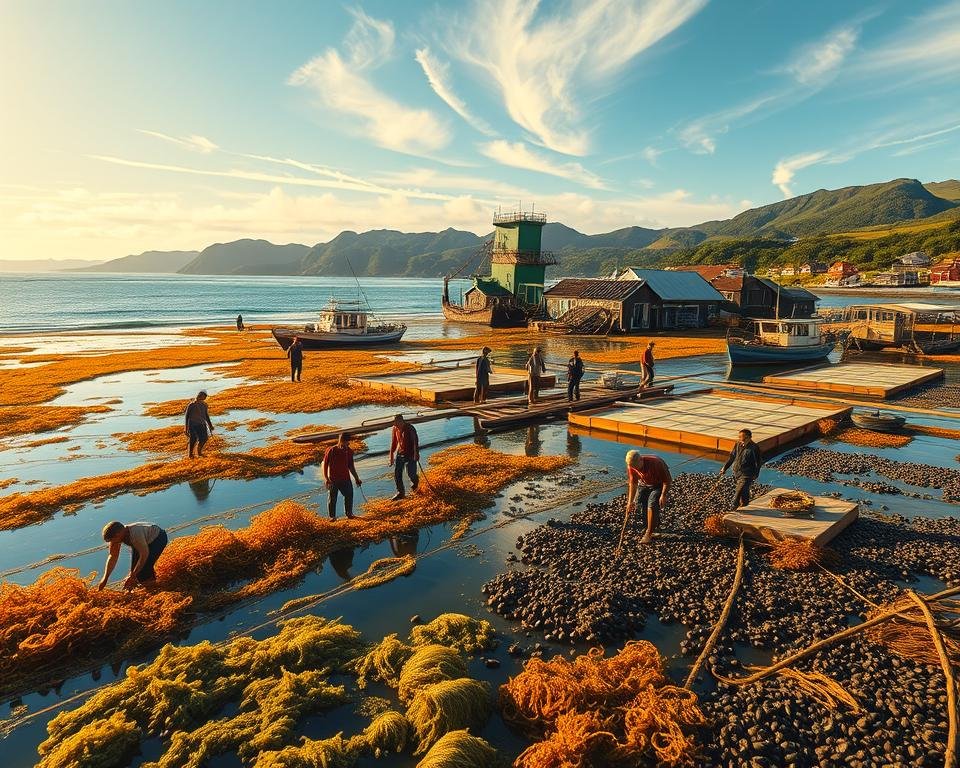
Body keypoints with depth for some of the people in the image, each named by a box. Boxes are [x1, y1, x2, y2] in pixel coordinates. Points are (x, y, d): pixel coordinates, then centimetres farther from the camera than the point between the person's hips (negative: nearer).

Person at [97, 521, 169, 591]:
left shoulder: (135, 534, -41)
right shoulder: (116, 536, -18)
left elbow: (144, 555, -35)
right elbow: (112, 556, -8)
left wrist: (132, 576, -31)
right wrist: (105, 579, -8)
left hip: (158, 538, -7)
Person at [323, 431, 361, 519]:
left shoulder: (349, 451, 0)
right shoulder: (331, 451, -14)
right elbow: (324, 464, -7)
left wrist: (356, 478, 12)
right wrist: (326, 478, -13)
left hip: (346, 479, 4)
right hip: (333, 480, -4)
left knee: (349, 496, 5)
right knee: (332, 498, 5)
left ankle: (349, 513, 23)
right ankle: (332, 516, 19)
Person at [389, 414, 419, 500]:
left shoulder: (410, 428, -18)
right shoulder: (395, 428, -1)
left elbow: (415, 441, -19)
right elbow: (393, 442, 9)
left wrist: (416, 453, -28)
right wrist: (391, 455, 11)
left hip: (410, 454, -5)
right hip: (399, 453, 5)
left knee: (411, 473, -2)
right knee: (397, 474, -2)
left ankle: (415, 482, 34)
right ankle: (400, 492, 11)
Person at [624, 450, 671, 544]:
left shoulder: (655, 463, -36)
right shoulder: (631, 466, -21)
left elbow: (667, 480, -24)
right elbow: (632, 484, -8)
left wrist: (663, 495, -26)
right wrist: (630, 502, -10)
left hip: (659, 485, -5)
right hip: (644, 484, 5)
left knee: (652, 505, -20)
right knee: (639, 504, -4)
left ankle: (649, 534, -11)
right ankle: (655, 523, 23)